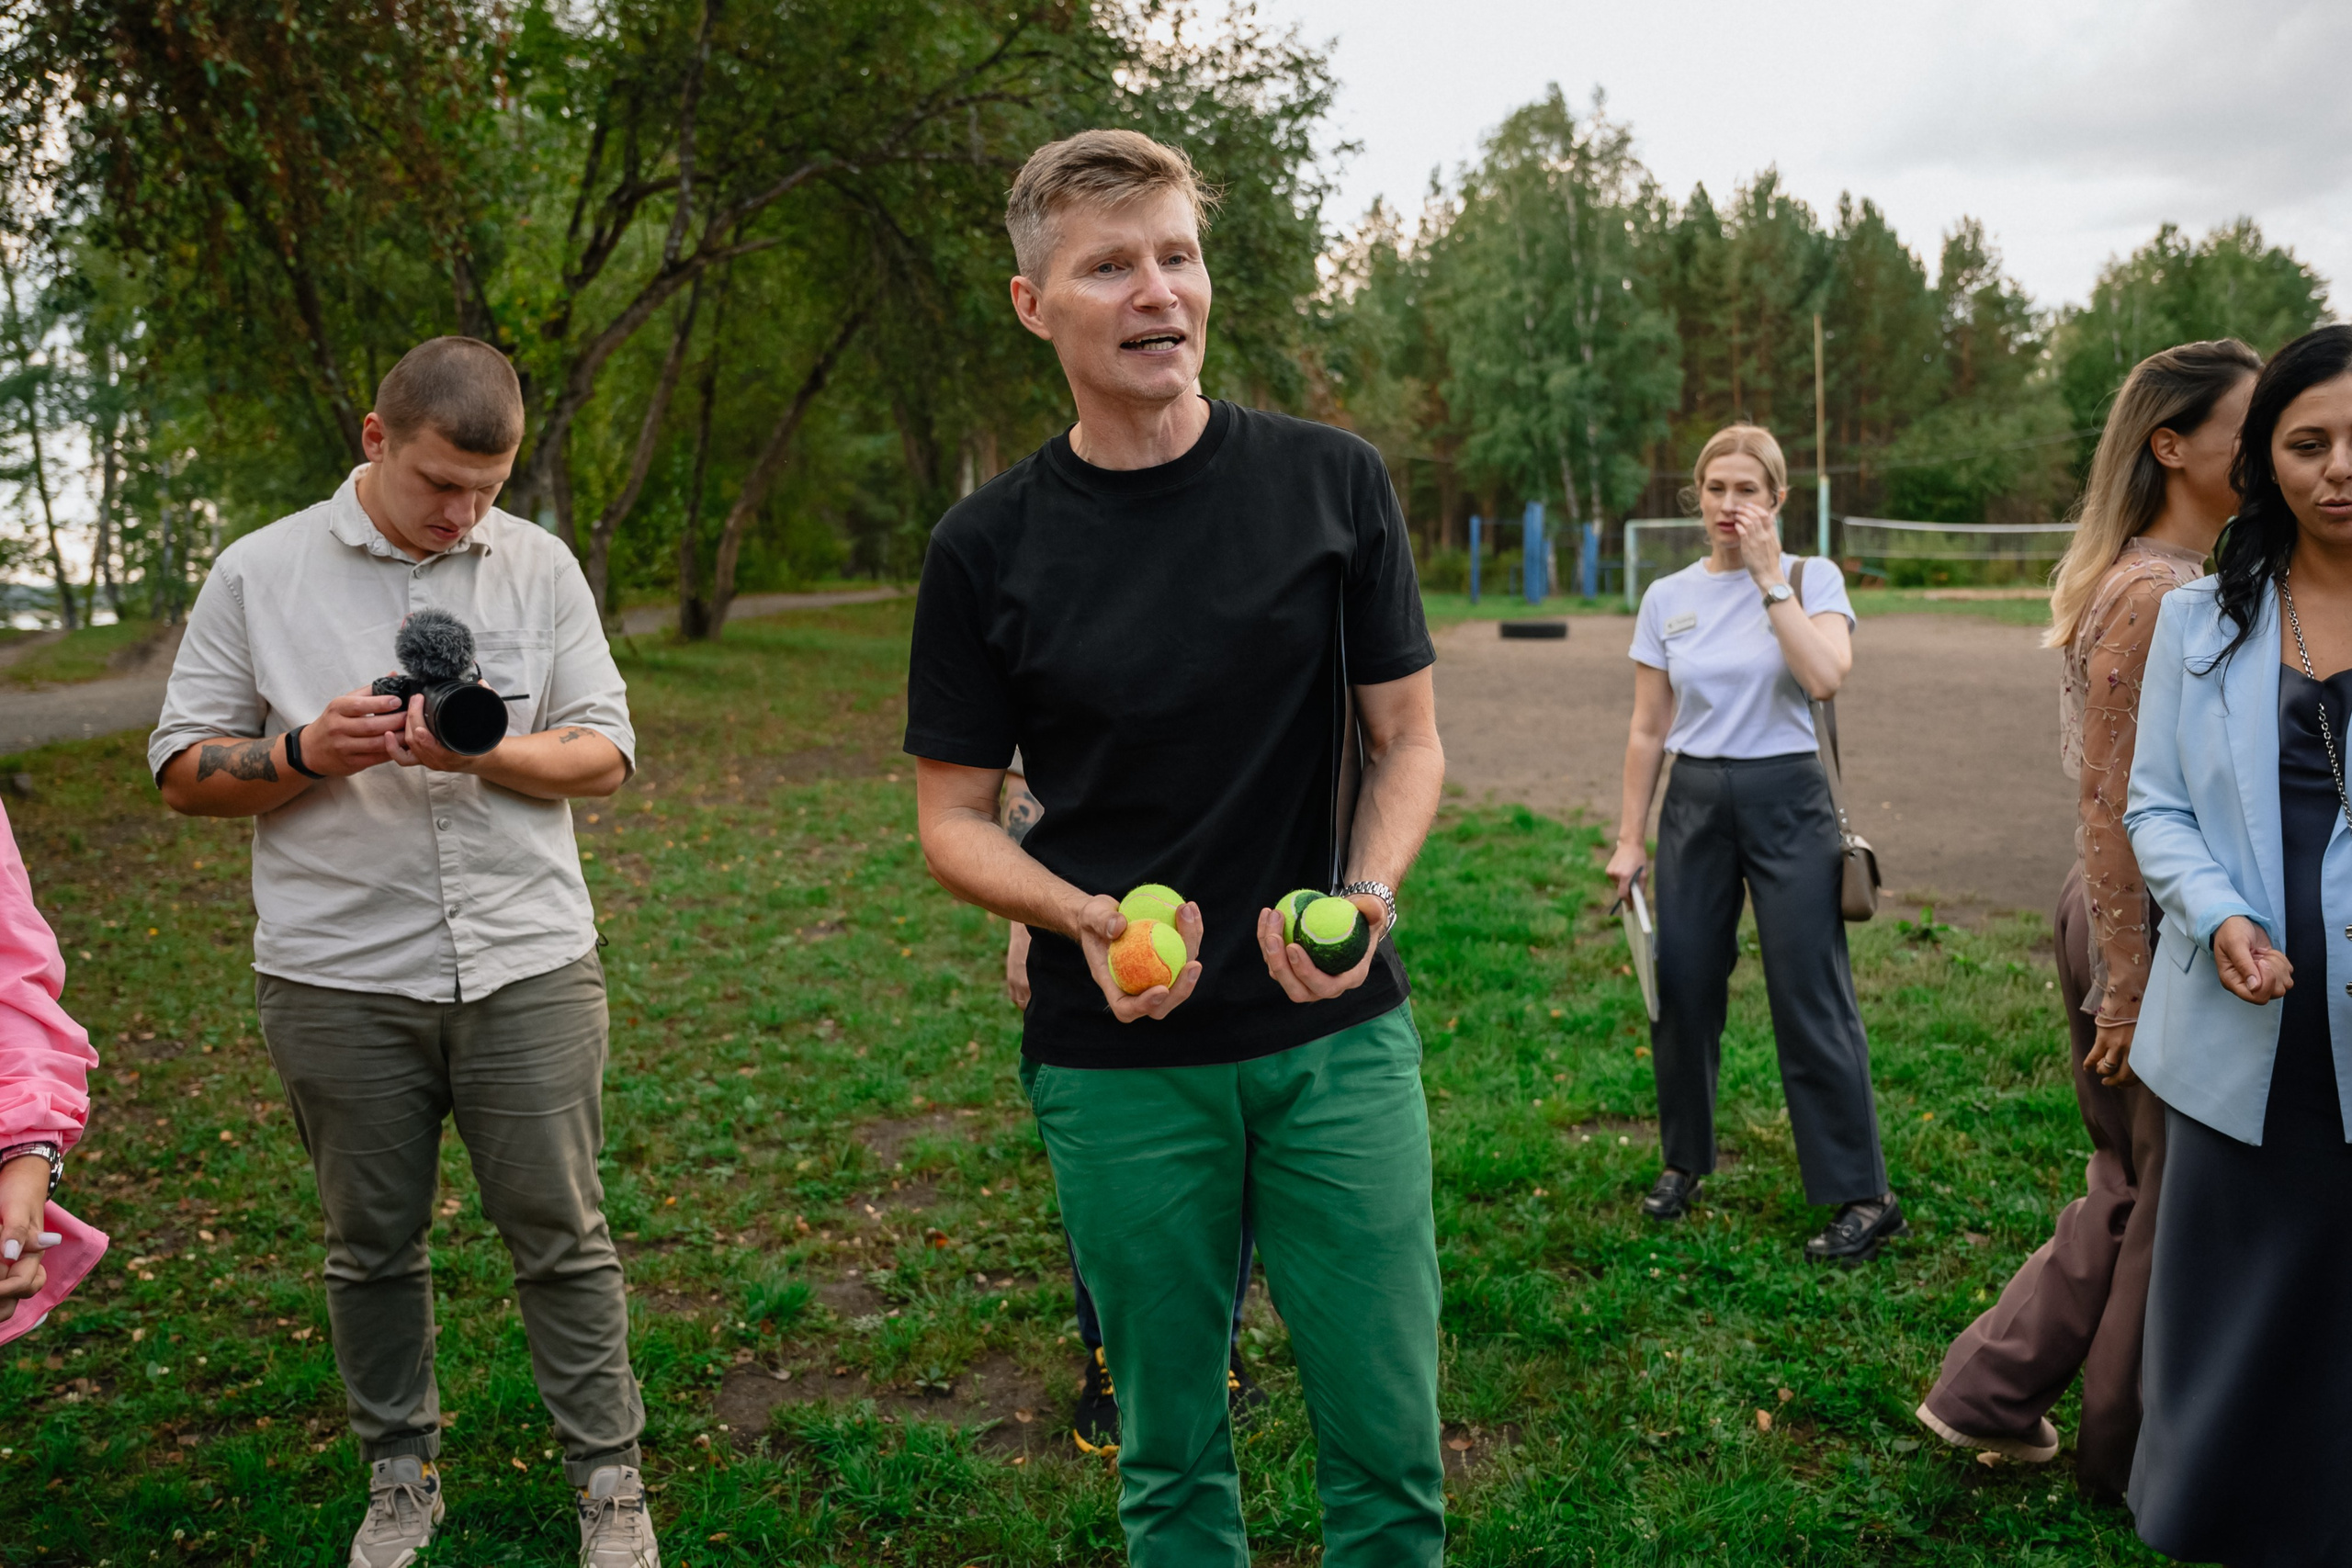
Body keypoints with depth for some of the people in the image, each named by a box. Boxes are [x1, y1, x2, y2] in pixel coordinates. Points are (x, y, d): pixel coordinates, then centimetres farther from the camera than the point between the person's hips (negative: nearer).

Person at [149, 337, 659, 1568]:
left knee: (561, 1237, 5)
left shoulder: (539, 566, 4)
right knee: (372, 1247, 14)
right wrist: (306, 752, -15)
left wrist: (485, 752, -16)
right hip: (339, 983, 0)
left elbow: (605, 754, 3)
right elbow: (182, 770, 4)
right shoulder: (260, 574, 2)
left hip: (530, 969, 0)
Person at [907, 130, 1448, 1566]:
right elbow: (954, 819, 3)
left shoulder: (1334, 484, -1)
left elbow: (1409, 742, 4)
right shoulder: (988, 547, -2)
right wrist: (1084, 918, -17)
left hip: (1340, 1037, 1)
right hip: (1121, 1061, 0)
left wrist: (1367, 898, -15)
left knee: (1389, 1445, 6)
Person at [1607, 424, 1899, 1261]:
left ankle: (1863, 1195, 10)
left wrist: (1770, 575, -16)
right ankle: (1685, 1159, 28)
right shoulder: (1667, 598, 6)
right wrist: (1629, 839, 8)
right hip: (1695, 800, 3)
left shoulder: (1812, 578, -1)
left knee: (1811, 998, -2)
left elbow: (1826, 675, -21)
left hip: (1785, 797, -3)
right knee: (1681, 988, 7)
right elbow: (1648, 730, 9)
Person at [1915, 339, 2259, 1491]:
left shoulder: (2194, 583, 12)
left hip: (2187, 916, 10)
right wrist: (2126, 986, -20)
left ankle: (1986, 1395, 28)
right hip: (2156, 929, -10)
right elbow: (2111, 808, -21)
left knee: (2136, 1185, 18)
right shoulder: (2151, 597, -19)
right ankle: (2132, 1457, 26)